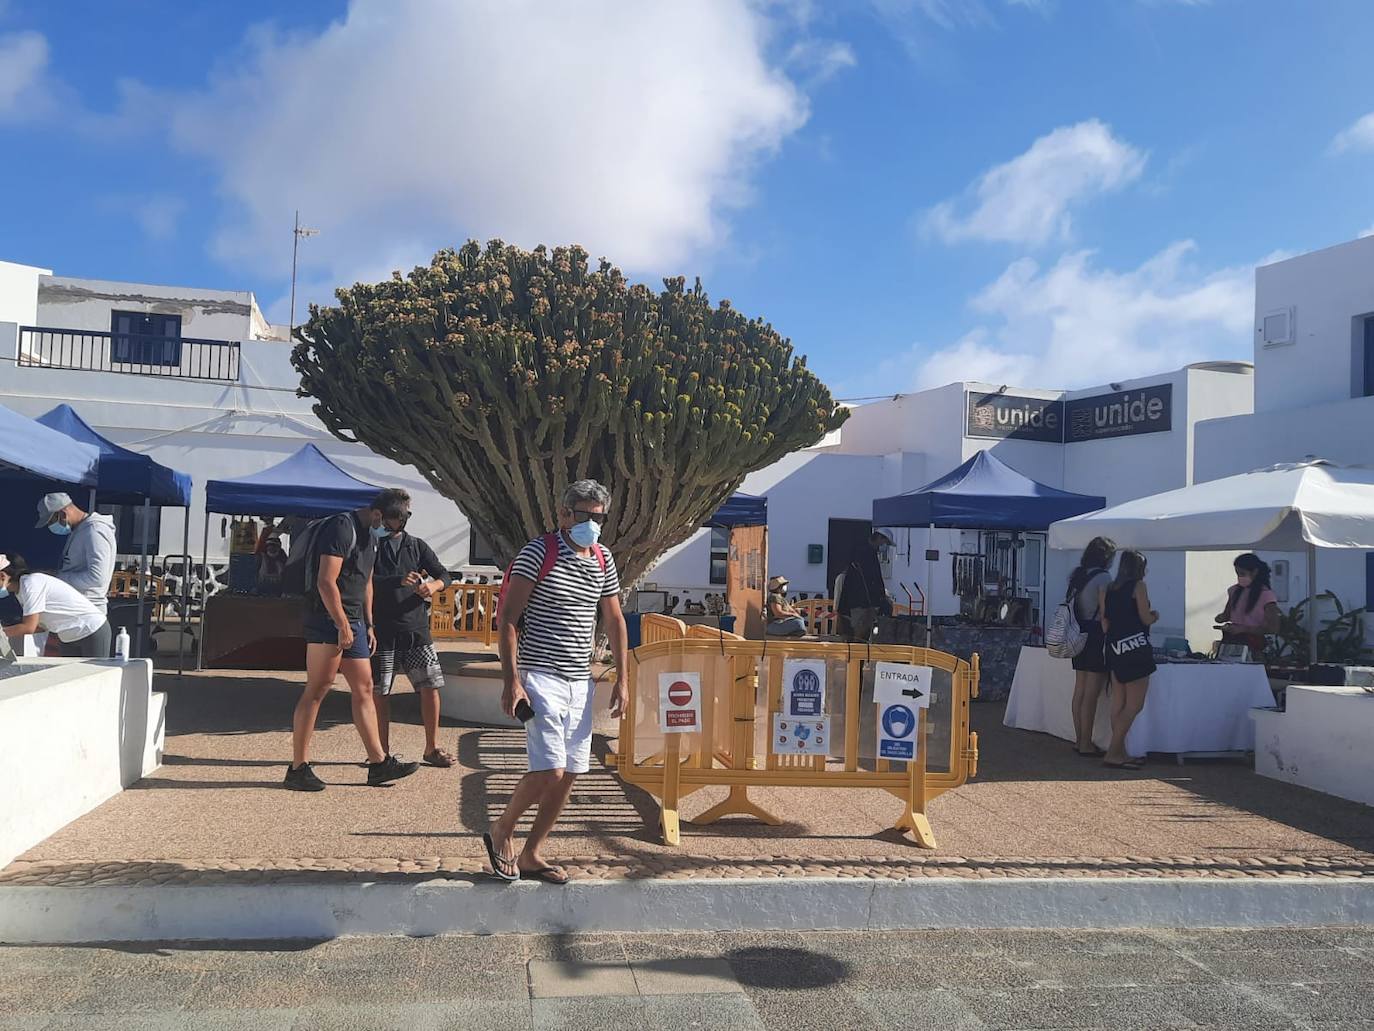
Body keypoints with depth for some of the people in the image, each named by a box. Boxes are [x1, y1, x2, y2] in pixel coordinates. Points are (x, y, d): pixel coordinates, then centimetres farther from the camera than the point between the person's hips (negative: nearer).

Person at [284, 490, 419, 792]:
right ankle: (298, 768, 2)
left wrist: (368, 626, 21)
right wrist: (343, 626, -19)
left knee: (364, 689, 9)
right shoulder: (342, 527, -14)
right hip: (328, 619, -10)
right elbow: (326, 582, -21)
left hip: (352, 621, 10)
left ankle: (379, 764, 14)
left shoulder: (370, 535, 17)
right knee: (317, 690, -5)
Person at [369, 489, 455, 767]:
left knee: (430, 686, 0)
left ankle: (432, 747, 12)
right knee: (379, 692, 2)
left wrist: (433, 585, -13)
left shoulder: (417, 546, 14)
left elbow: (444, 576, 9)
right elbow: (368, 581, -12)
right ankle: (383, 751, 16)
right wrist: (399, 581, -26)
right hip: (383, 631, -3)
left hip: (417, 629, 3)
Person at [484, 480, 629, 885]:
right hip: (540, 676, -7)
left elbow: (614, 621, 16)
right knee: (549, 771, -14)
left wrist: (622, 680, 11)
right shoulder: (538, 552, -8)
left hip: (580, 681, 7)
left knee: (570, 773, 7)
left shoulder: (603, 561, 10)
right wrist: (511, 679, -16)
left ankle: (531, 855, 23)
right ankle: (501, 830, 13)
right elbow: (508, 617, -10)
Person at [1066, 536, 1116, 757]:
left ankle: (1079, 740, 15)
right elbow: (1105, 613, -15)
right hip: (1096, 637, -8)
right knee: (1092, 694, -5)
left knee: (1080, 691, 10)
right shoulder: (1103, 577, -11)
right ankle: (1086, 744, -2)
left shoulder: (1078, 576, 13)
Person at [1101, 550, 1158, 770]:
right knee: (1135, 705, -4)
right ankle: (1113, 753, -9)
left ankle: (1120, 753, 13)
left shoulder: (1110, 590, 13)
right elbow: (1146, 619, -7)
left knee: (1119, 705, 9)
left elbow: (1105, 624, 10)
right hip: (1135, 647, -7)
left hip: (1115, 650, 7)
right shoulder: (1138, 586, -4)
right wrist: (1155, 616, 14)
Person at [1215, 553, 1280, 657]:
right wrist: (1221, 618, 0)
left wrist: (1242, 629, -17)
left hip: (1252, 645, -4)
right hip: (1230, 641, 4)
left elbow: (1273, 628, -10)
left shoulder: (1266, 595, -5)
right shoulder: (1235, 591, 11)